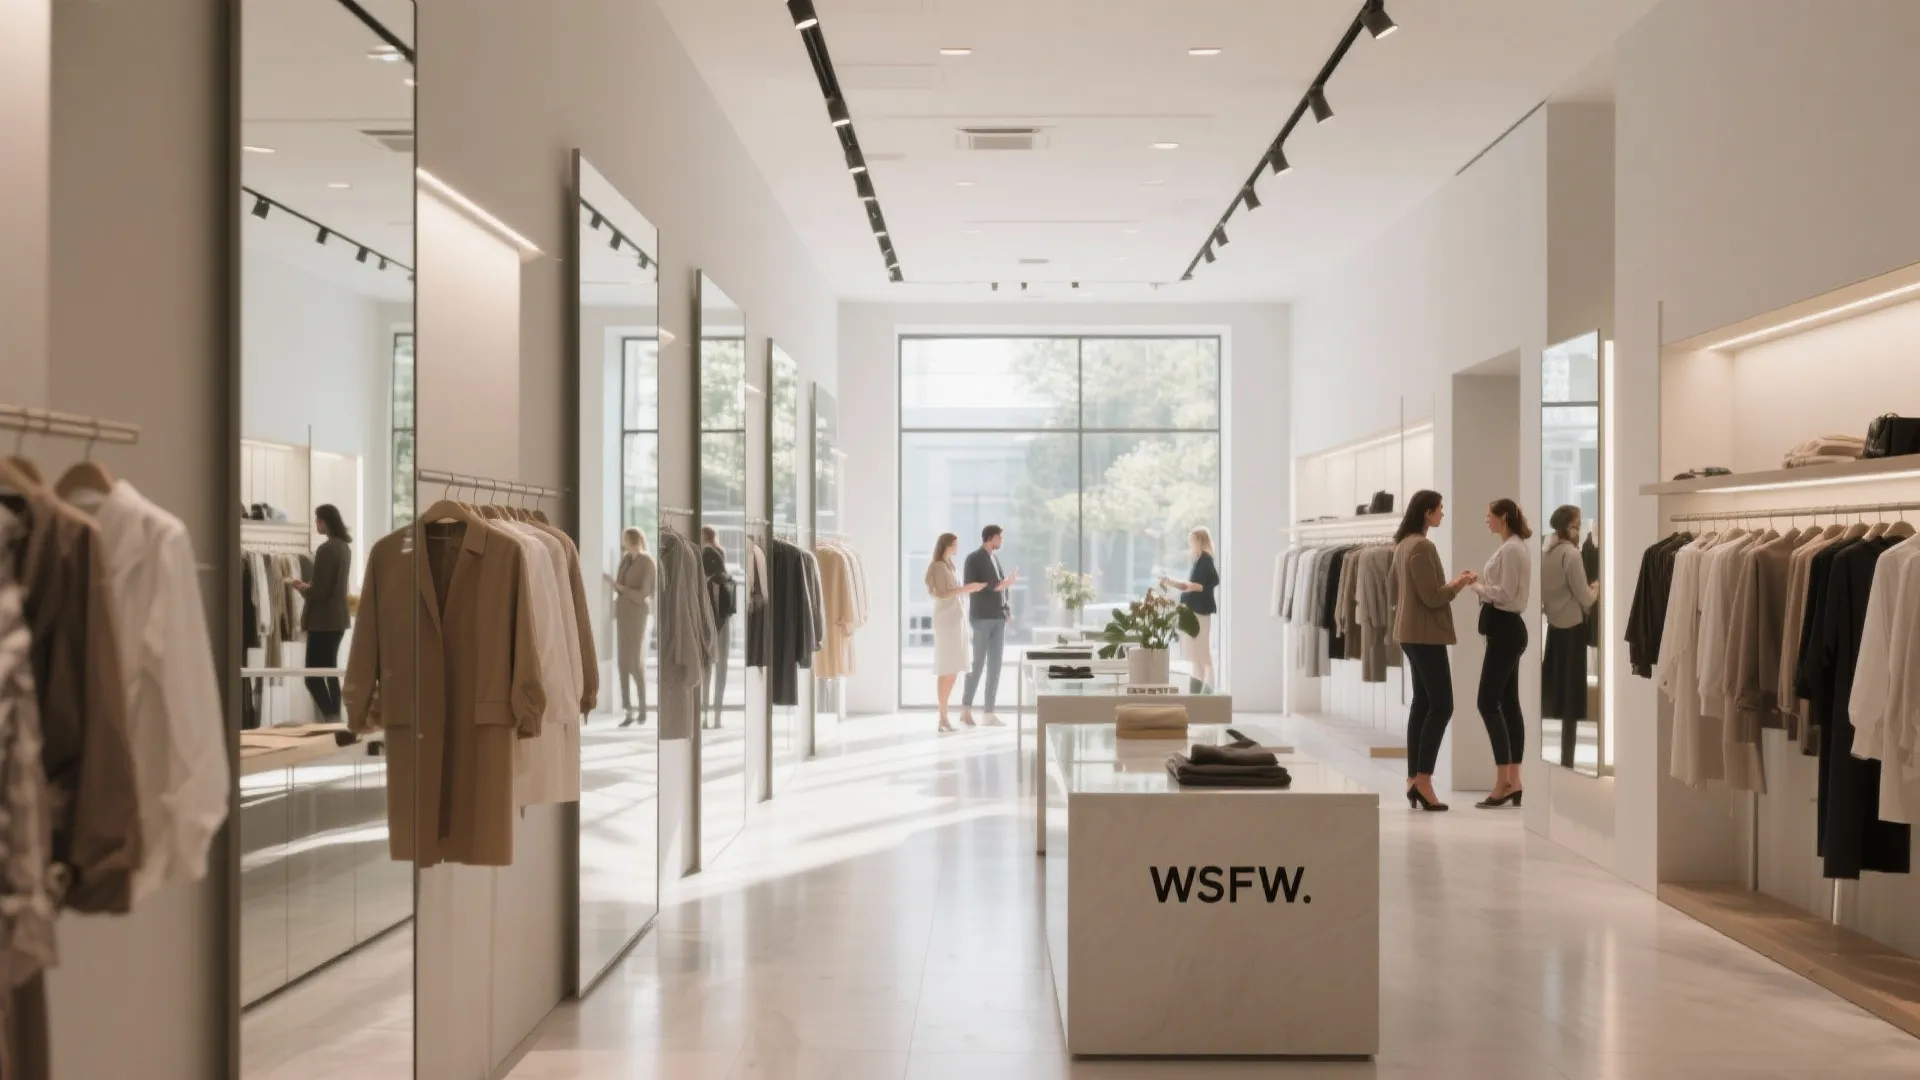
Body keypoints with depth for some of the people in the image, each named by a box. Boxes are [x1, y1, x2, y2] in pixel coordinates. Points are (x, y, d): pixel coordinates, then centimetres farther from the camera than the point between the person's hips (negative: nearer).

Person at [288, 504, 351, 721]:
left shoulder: (326, 549, -18)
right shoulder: (344, 547, 11)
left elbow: (320, 591, -18)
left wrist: (302, 588, 0)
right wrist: (309, 586, 15)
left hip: (323, 620, -10)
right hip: (338, 617, 10)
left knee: (313, 676, -8)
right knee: (329, 672, 15)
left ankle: (331, 719, -15)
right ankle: (335, 718, 17)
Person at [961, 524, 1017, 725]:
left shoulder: (995, 558, 17)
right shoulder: (974, 559, -5)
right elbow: (970, 587, -13)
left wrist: (1007, 608, 5)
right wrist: (996, 586, -20)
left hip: (998, 617, 7)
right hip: (982, 617, -7)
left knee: (995, 665, 4)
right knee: (978, 663, -5)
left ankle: (990, 713, 5)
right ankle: (966, 708, 4)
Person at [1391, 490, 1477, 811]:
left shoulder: (1403, 544, 13)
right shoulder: (1422, 546, -17)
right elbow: (1433, 598, -19)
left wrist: (1452, 583, 20)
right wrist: (1460, 583, -3)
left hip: (1410, 632, 10)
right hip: (1425, 634, -10)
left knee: (1422, 703, 10)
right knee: (1441, 705, -7)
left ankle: (1413, 779, 9)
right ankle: (1422, 779, -9)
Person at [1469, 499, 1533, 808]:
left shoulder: (1510, 549, -15)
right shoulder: (1514, 547, 16)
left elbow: (1505, 593, -20)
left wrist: (1477, 587, -7)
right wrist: (1483, 585, 6)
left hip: (1505, 628, -11)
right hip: (1507, 627, 11)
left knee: (1488, 703, -10)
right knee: (1509, 703, 9)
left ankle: (1504, 782, -10)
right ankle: (1513, 782, 10)